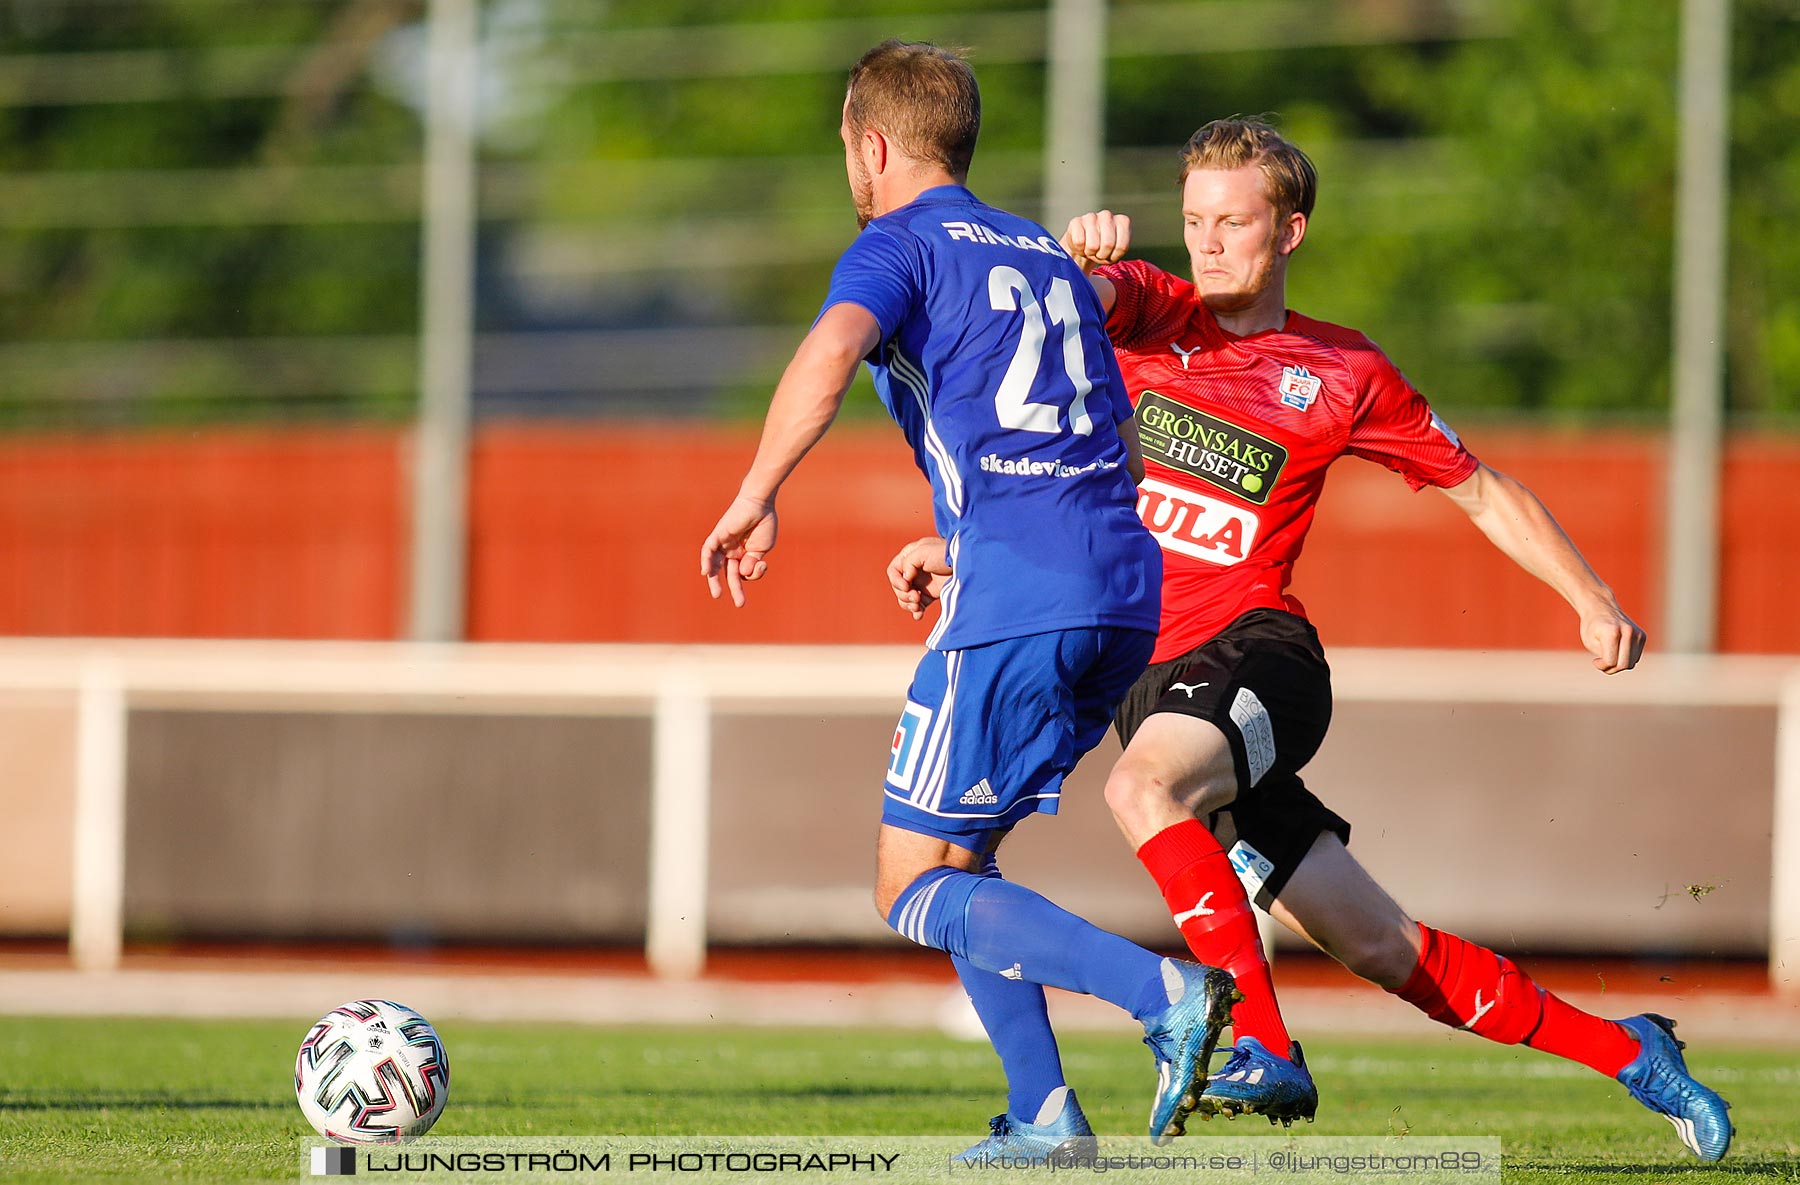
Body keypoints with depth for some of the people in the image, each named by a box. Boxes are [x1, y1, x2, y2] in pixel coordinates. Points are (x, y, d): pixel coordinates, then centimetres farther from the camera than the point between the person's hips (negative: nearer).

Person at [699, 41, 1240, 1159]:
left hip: (1017, 598, -8)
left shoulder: (900, 245, 3)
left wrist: (755, 500, -14)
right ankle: (1043, 1114, 9)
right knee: (958, 851, 20)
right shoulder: (1049, 257, 26)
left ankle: (1164, 992, -22)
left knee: (916, 889, -3)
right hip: (1128, 585, 8)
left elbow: (830, 353, -19)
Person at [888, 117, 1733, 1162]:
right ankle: (1621, 1050, 16)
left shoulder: (1345, 375, 5)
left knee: (1144, 787, -36)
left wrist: (1595, 599, 5)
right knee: (1375, 945, 3)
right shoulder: (1152, 313, 10)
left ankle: (1263, 1048, -40)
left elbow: (1481, 490, 14)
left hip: (1256, 649, -3)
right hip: (1152, 675, 3)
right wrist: (1085, 255, -37)